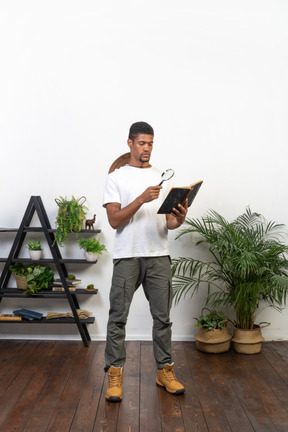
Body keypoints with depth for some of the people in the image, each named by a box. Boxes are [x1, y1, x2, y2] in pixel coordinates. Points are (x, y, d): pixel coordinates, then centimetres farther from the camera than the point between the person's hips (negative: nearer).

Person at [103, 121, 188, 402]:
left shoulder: (162, 178, 13)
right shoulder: (116, 178, 3)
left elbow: (169, 222, 10)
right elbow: (114, 220, -8)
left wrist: (179, 219, -14)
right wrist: (141, 199, -20)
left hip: (159, 256, 3)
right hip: (127, 256, -3)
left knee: (162, 316, 9)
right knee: (118, 317, 2)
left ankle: (165, 370, 23)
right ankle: (115, 374, 15)